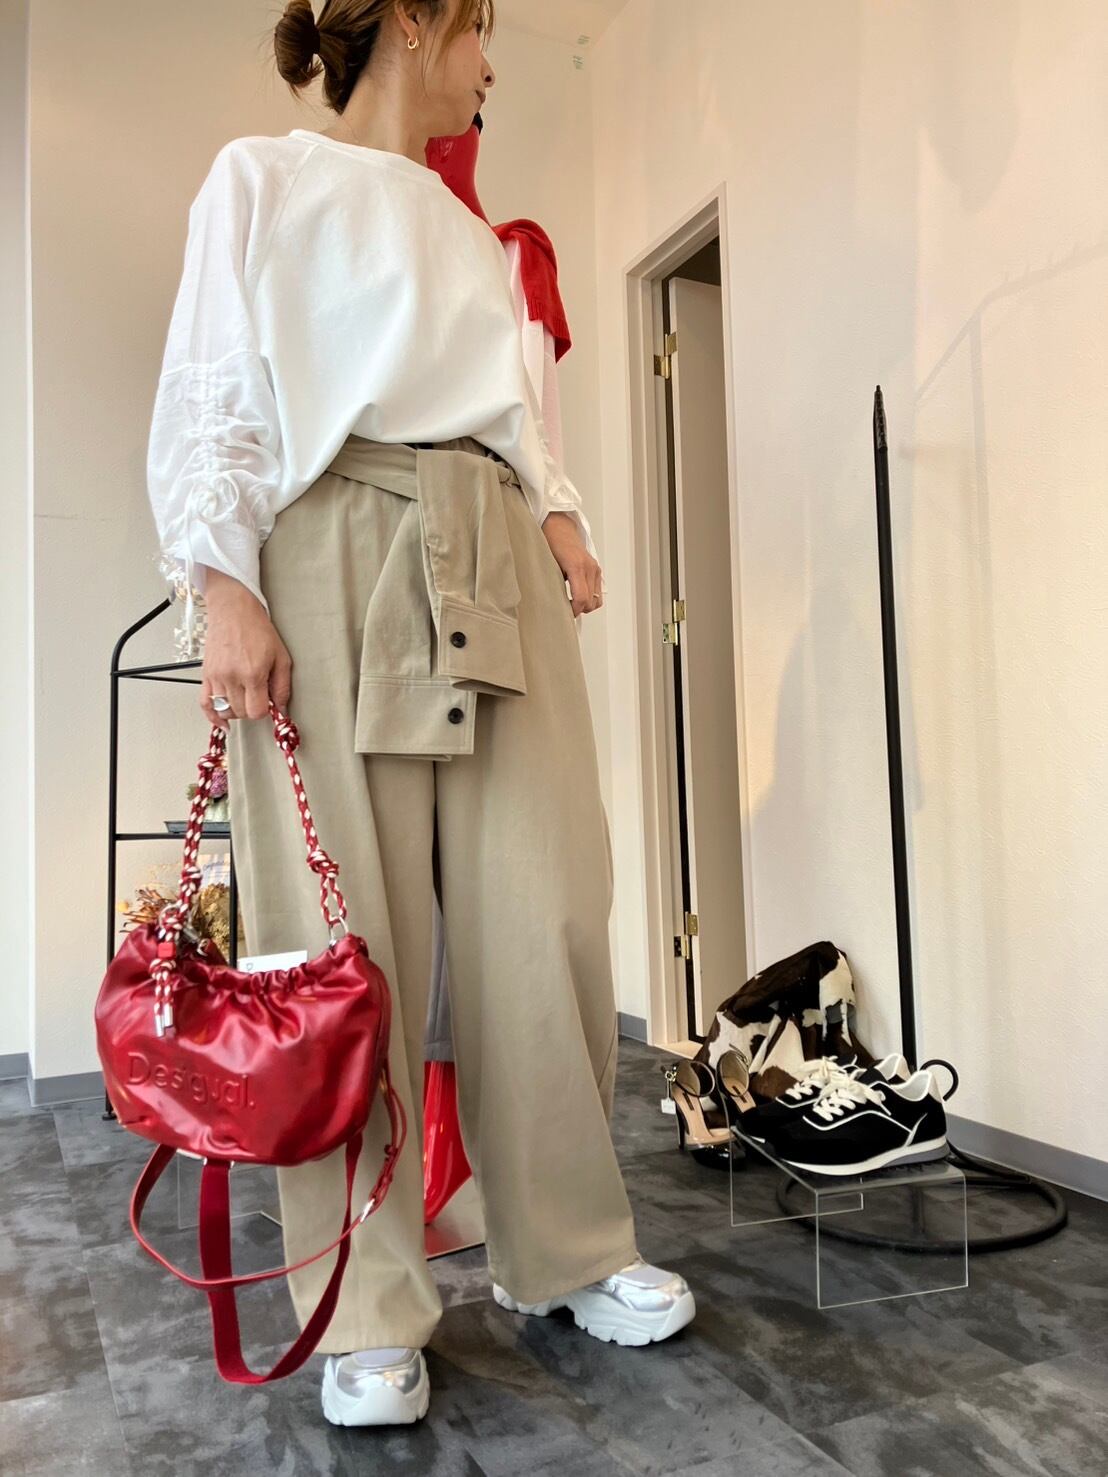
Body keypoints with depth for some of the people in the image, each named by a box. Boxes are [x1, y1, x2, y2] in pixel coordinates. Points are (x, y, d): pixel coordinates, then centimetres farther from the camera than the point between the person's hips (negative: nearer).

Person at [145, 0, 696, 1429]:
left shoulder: (471, 232, 30)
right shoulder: (264, 180, 13)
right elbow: (210, 397, 2)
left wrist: (557, 513, 9)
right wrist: (224, 583, -11)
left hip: (497, 569, 6)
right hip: (337, 552, -5)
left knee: (544, 911, -2)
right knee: (347, 928, -7)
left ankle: (568, 1251, 13)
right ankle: (369, 1311, 6)